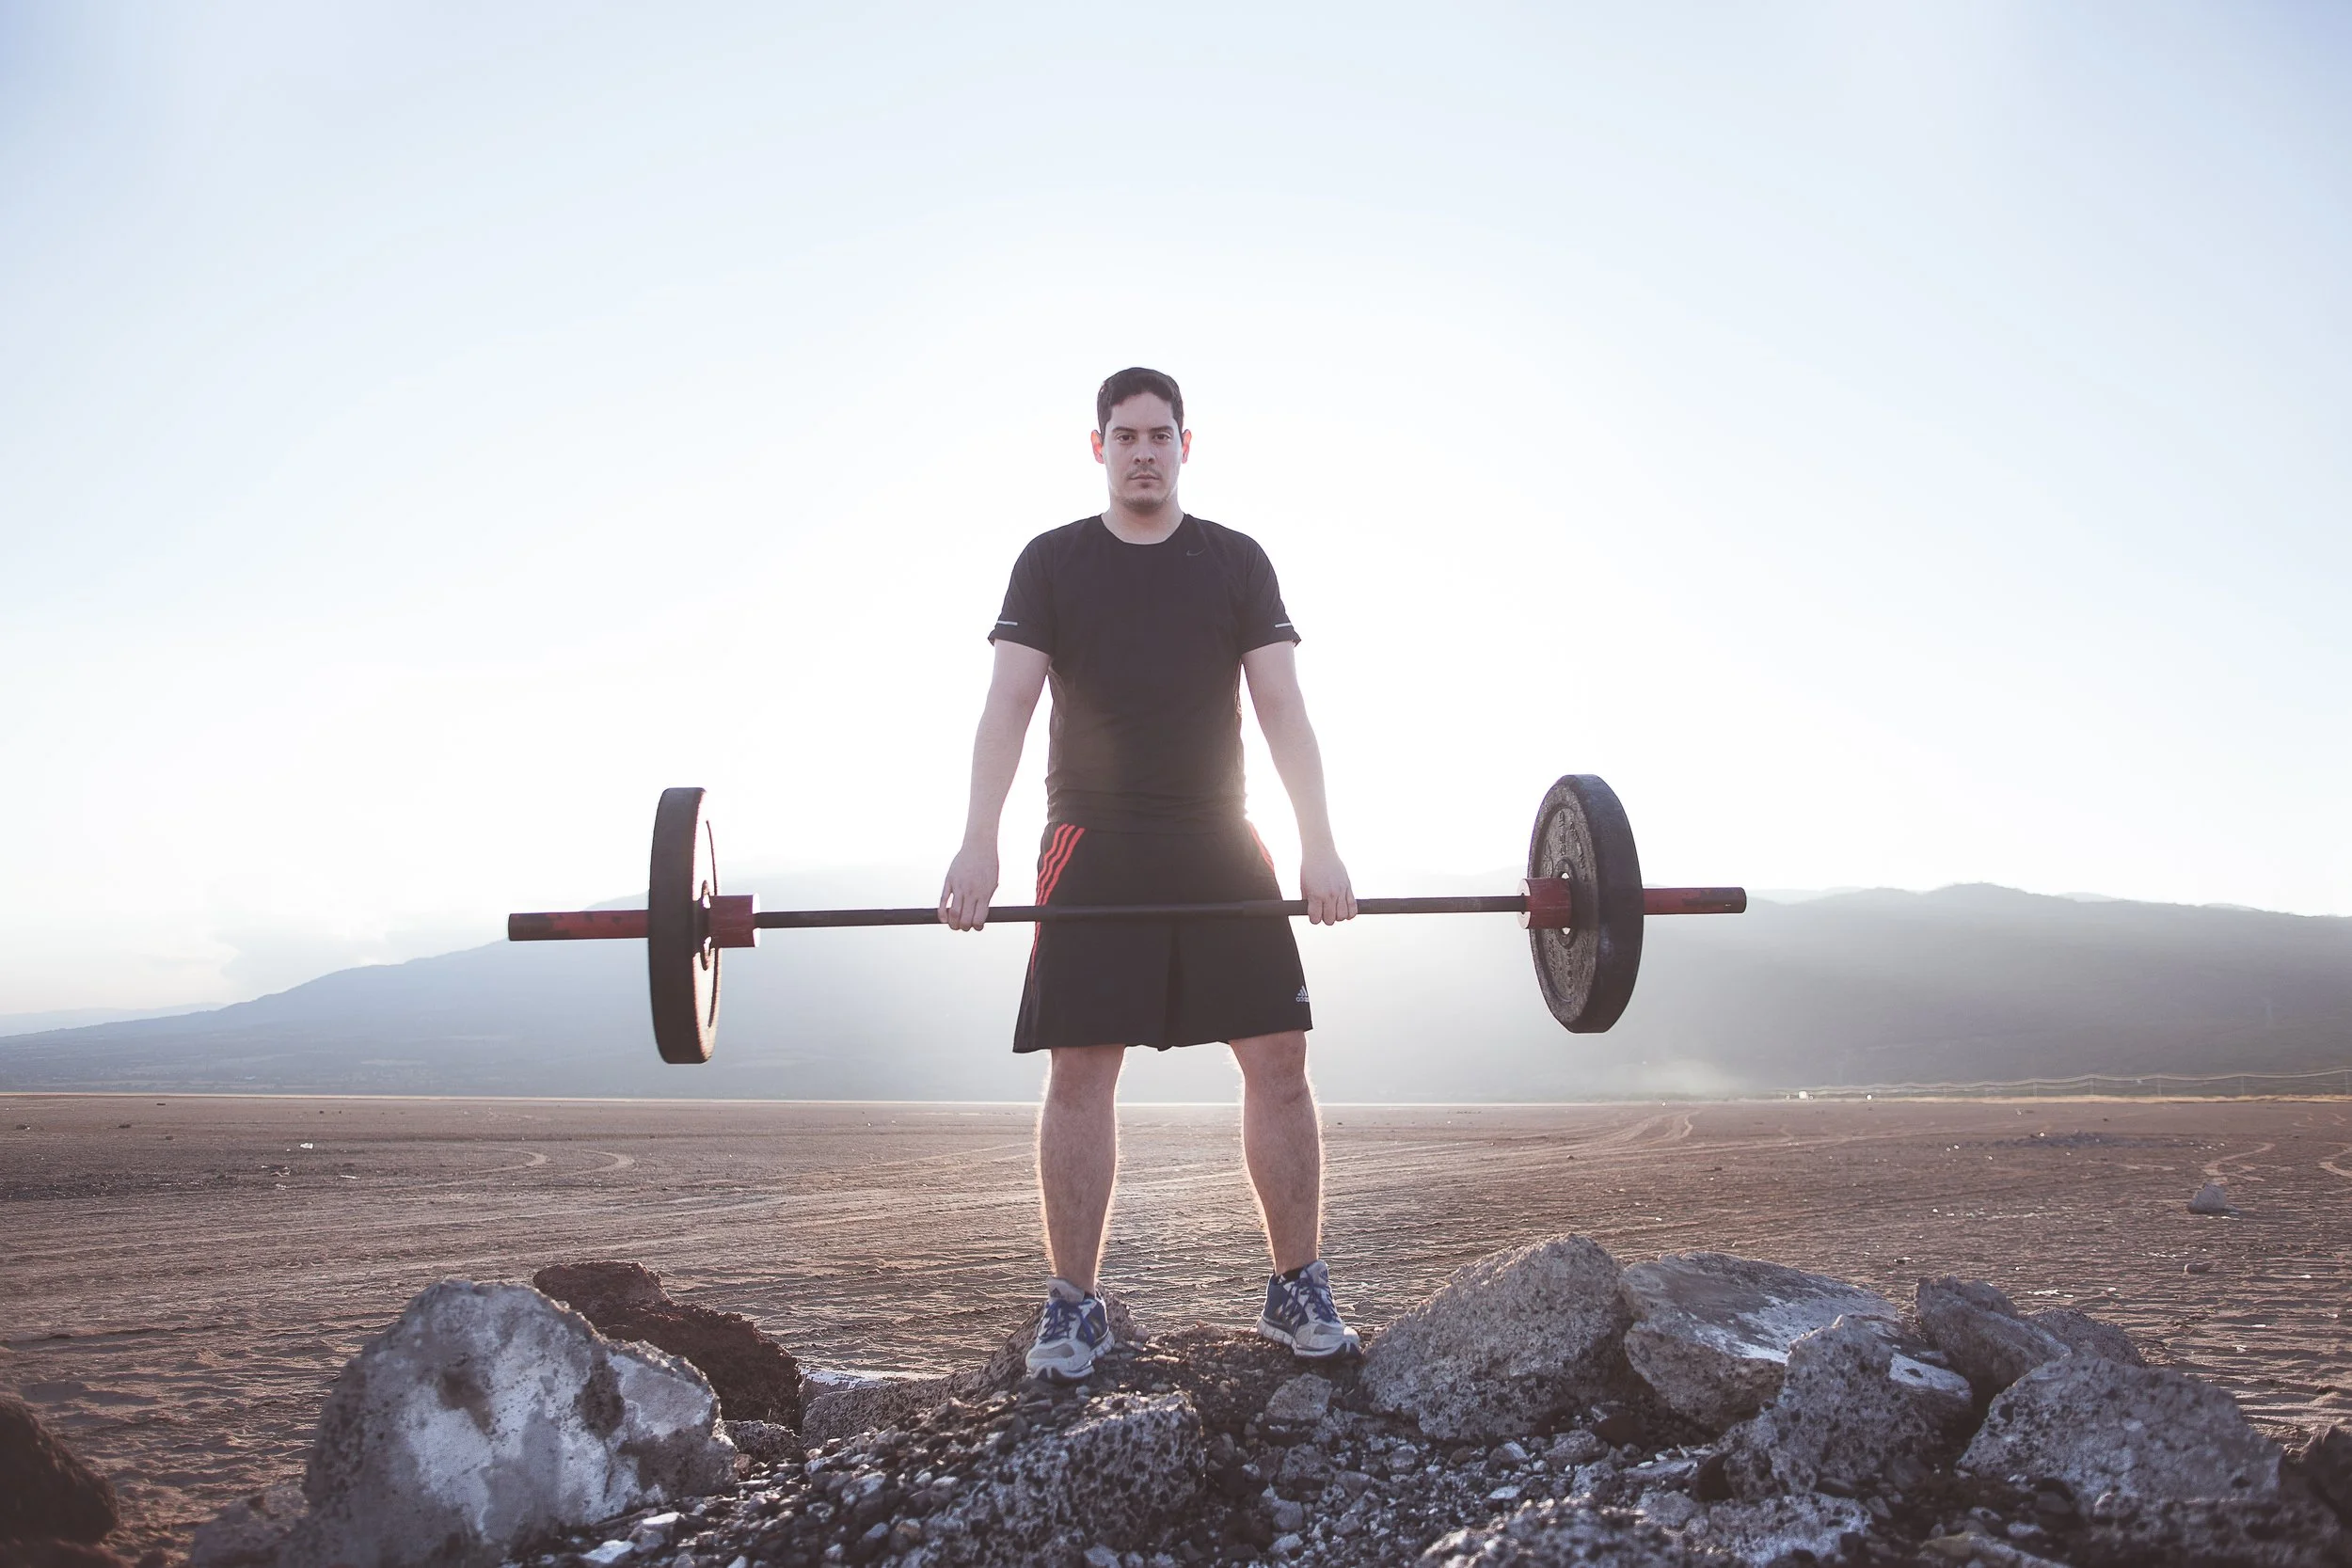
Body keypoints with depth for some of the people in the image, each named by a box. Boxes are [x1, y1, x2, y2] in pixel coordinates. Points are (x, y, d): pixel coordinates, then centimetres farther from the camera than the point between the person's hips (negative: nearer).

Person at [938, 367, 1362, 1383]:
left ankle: (1298, 1292, 12)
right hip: (1094, 843, -1)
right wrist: (979, 842, -19)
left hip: (1220, 843, 1)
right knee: (1080, 1069, -5)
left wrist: (1320, 844, -11)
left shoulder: (1236, 562, 9)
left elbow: (1281, 706, 1)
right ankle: (1073, 1308, 8)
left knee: (1280, 1059, -2)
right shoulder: (1053, 563, 6)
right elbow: (1008, 704, -4)